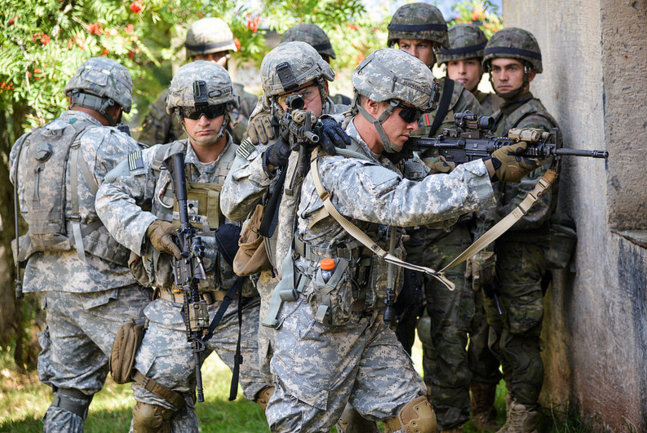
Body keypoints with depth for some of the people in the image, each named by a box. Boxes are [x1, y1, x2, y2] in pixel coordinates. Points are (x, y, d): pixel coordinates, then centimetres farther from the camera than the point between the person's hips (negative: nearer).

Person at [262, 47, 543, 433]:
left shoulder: (380, 161, 8)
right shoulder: (339, 167, -23)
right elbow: (406, 205, -37)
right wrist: (488, 169, -35)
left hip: (368, 324, 8)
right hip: (318, 332, -8)